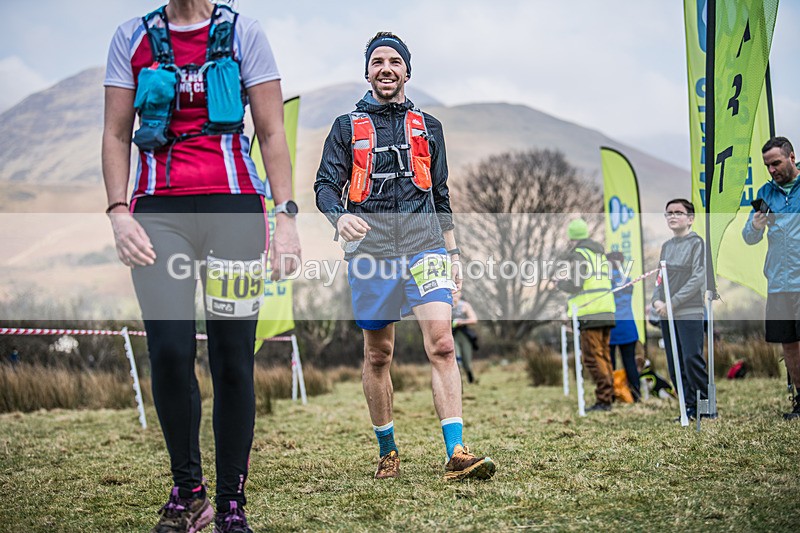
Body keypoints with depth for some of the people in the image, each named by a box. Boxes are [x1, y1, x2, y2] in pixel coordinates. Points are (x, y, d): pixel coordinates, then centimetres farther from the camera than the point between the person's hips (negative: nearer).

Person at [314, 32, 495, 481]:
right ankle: (388, 452, 19)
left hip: (424, 246, 1)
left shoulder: (428, 127, 19)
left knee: (442, 344, -16)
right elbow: (326, 185, 4)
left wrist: (453, 252, 16)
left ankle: (457, 453, -19)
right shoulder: (348, 127, 13)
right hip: (371, 249, 0)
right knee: (378, 355, 5)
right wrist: (340, 216, -18)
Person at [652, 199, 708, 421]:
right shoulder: (666, 246, 15)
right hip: (667, 314, 7)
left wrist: (672, 303, -14)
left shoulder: (697, 243, -5)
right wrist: (656, 300, -2)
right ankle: (690, 406, 15)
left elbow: (698, 279, -12)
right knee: (674, 365, 6)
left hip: (690, 313, -7)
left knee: (692, 359, -11)